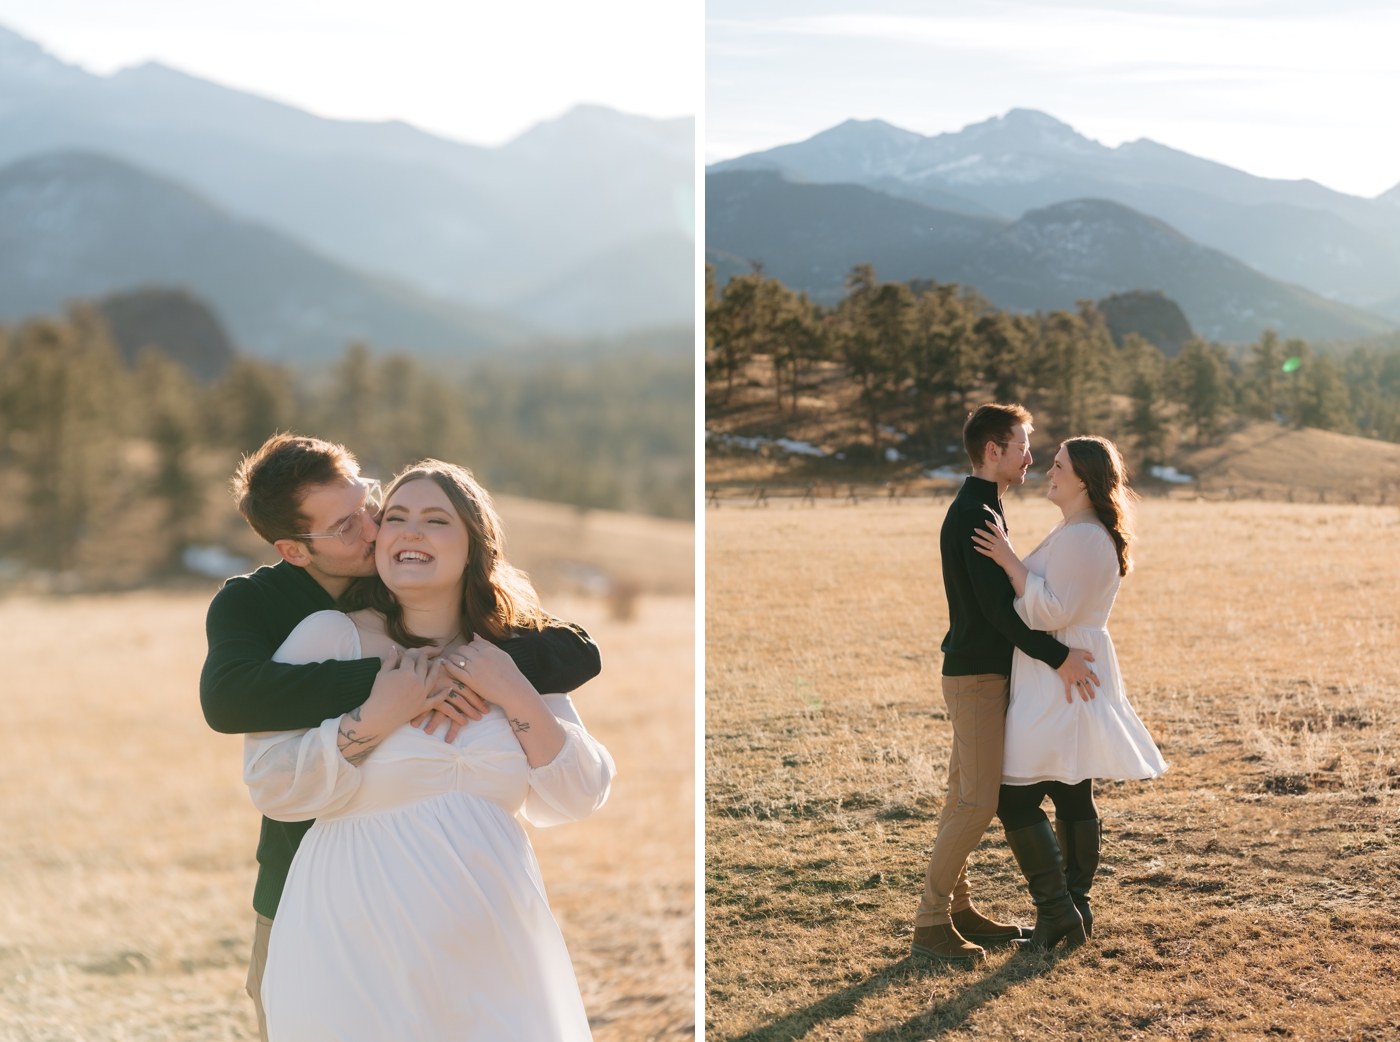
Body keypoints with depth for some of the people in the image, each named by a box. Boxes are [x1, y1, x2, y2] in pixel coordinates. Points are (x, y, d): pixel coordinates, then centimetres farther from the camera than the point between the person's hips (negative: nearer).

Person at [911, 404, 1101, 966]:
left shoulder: (974, 511, 16)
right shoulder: (978, 514, -17)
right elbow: (996, 606, -23)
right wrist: (1058, 657, -21)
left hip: (976, 671, 10)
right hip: (977, 674, -10)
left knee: (965, 798, 12)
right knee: (977, 802, -10)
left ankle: (959, 909, 18)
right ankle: (931, 922, -6)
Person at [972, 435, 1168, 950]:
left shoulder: (1081, 538, -19)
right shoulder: (1087, 534, 17)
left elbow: (1052, 612, -24)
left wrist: (1010, 561, -22)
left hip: (1059, 682, -11)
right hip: (1074, 676, 11)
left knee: (1017, 799, -7)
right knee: (1073, 797, 13)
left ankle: (1056, 909, -5)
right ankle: (1077, 908, 19)